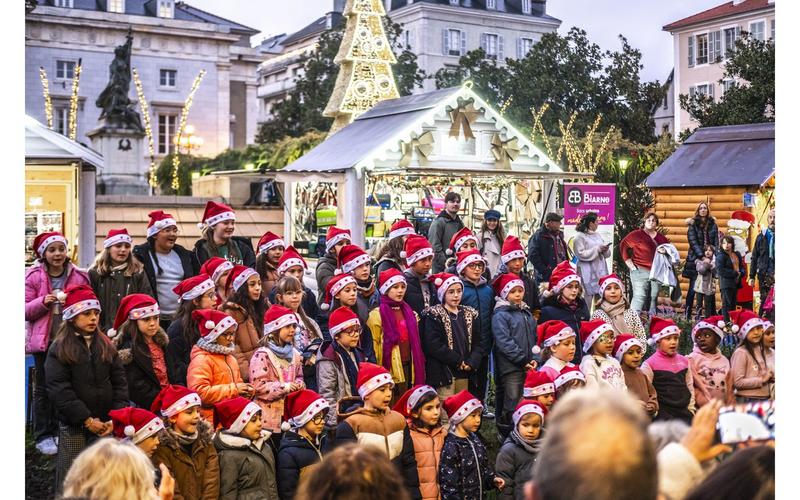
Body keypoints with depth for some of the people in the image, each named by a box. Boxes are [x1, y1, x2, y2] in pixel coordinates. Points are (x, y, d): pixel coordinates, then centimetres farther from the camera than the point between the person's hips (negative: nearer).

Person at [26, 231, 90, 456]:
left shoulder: (78, 276, 4)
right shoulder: (33, 276, -1)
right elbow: (26, 310, -1)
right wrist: (43, 302, -18)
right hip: (44, 340, -2)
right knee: (43, 388, 4)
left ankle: (60, 432, 19)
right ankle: (43, 436, 11)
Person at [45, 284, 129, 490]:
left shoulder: (107, 346, 9)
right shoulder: (59, 349, -3)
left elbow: (119, 382, 5)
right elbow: (59, 389, -11)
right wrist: (86, 419, -14)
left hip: (105, 425, 3)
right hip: (73, 427, -3)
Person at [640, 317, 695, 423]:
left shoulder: (684, 361, 12)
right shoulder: (650, 364, -6)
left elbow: (690, 387, 18)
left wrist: (691, 410, 13)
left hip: (684, 413, 6)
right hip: (663, 416, -5)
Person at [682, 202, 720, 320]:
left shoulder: (713, 224, 13)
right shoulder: (693, 224, 4)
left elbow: (716, 242, 8)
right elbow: (693, 242, -5)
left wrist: (713, 254, -9)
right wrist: (702, 256, -15)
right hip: (696, 259, -2)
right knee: (693, 288, -4)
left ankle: (711, 314, 3)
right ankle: (688, 314, -2)